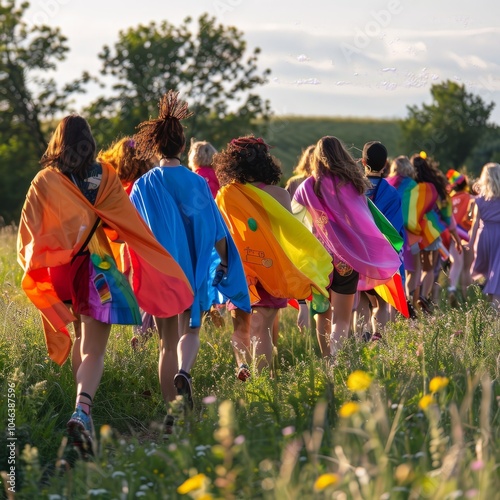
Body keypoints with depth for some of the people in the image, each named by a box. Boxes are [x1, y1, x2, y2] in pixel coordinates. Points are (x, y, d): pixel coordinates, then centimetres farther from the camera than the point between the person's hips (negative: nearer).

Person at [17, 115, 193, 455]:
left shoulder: (44, 181, -1)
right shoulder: (106, 177, -3)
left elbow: (29, 230, -1)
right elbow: (131, 225, -2)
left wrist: (30, 262, 13)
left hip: (61, 272, 3)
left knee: (80, 339, 25)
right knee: (93, 350, -7)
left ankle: (82, 407, 34)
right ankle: (83, 409, -32)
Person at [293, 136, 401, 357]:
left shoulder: (309, 186, -4)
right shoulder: (353, 182, -4)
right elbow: (365, 221, 0)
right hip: (347, 258, -1)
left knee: (323, 316, 17)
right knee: (340, 320, 0)